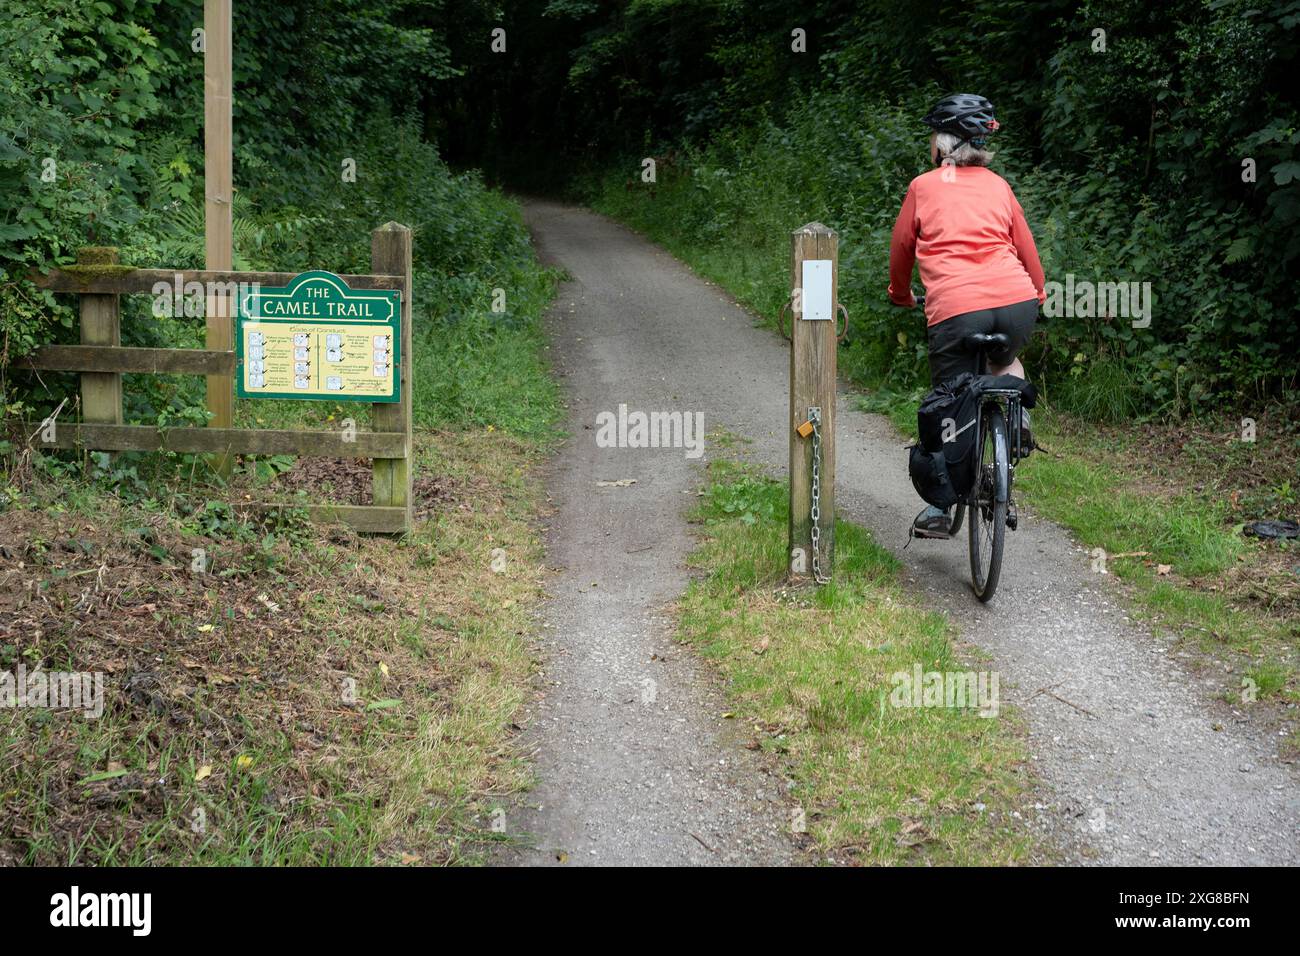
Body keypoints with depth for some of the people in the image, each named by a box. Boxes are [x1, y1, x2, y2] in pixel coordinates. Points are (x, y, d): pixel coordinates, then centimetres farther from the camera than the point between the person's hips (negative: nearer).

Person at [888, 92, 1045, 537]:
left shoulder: (923, 187, 10)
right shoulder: (998, 185, 18)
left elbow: (901, 247, 20)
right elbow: (1026, 246, 23)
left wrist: (901, 295, 39)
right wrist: (1038, 293, 40)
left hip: (955, 310, -3)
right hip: (1016, 303, 3)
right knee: (1005, 359, 37)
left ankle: (939, 508, 12)